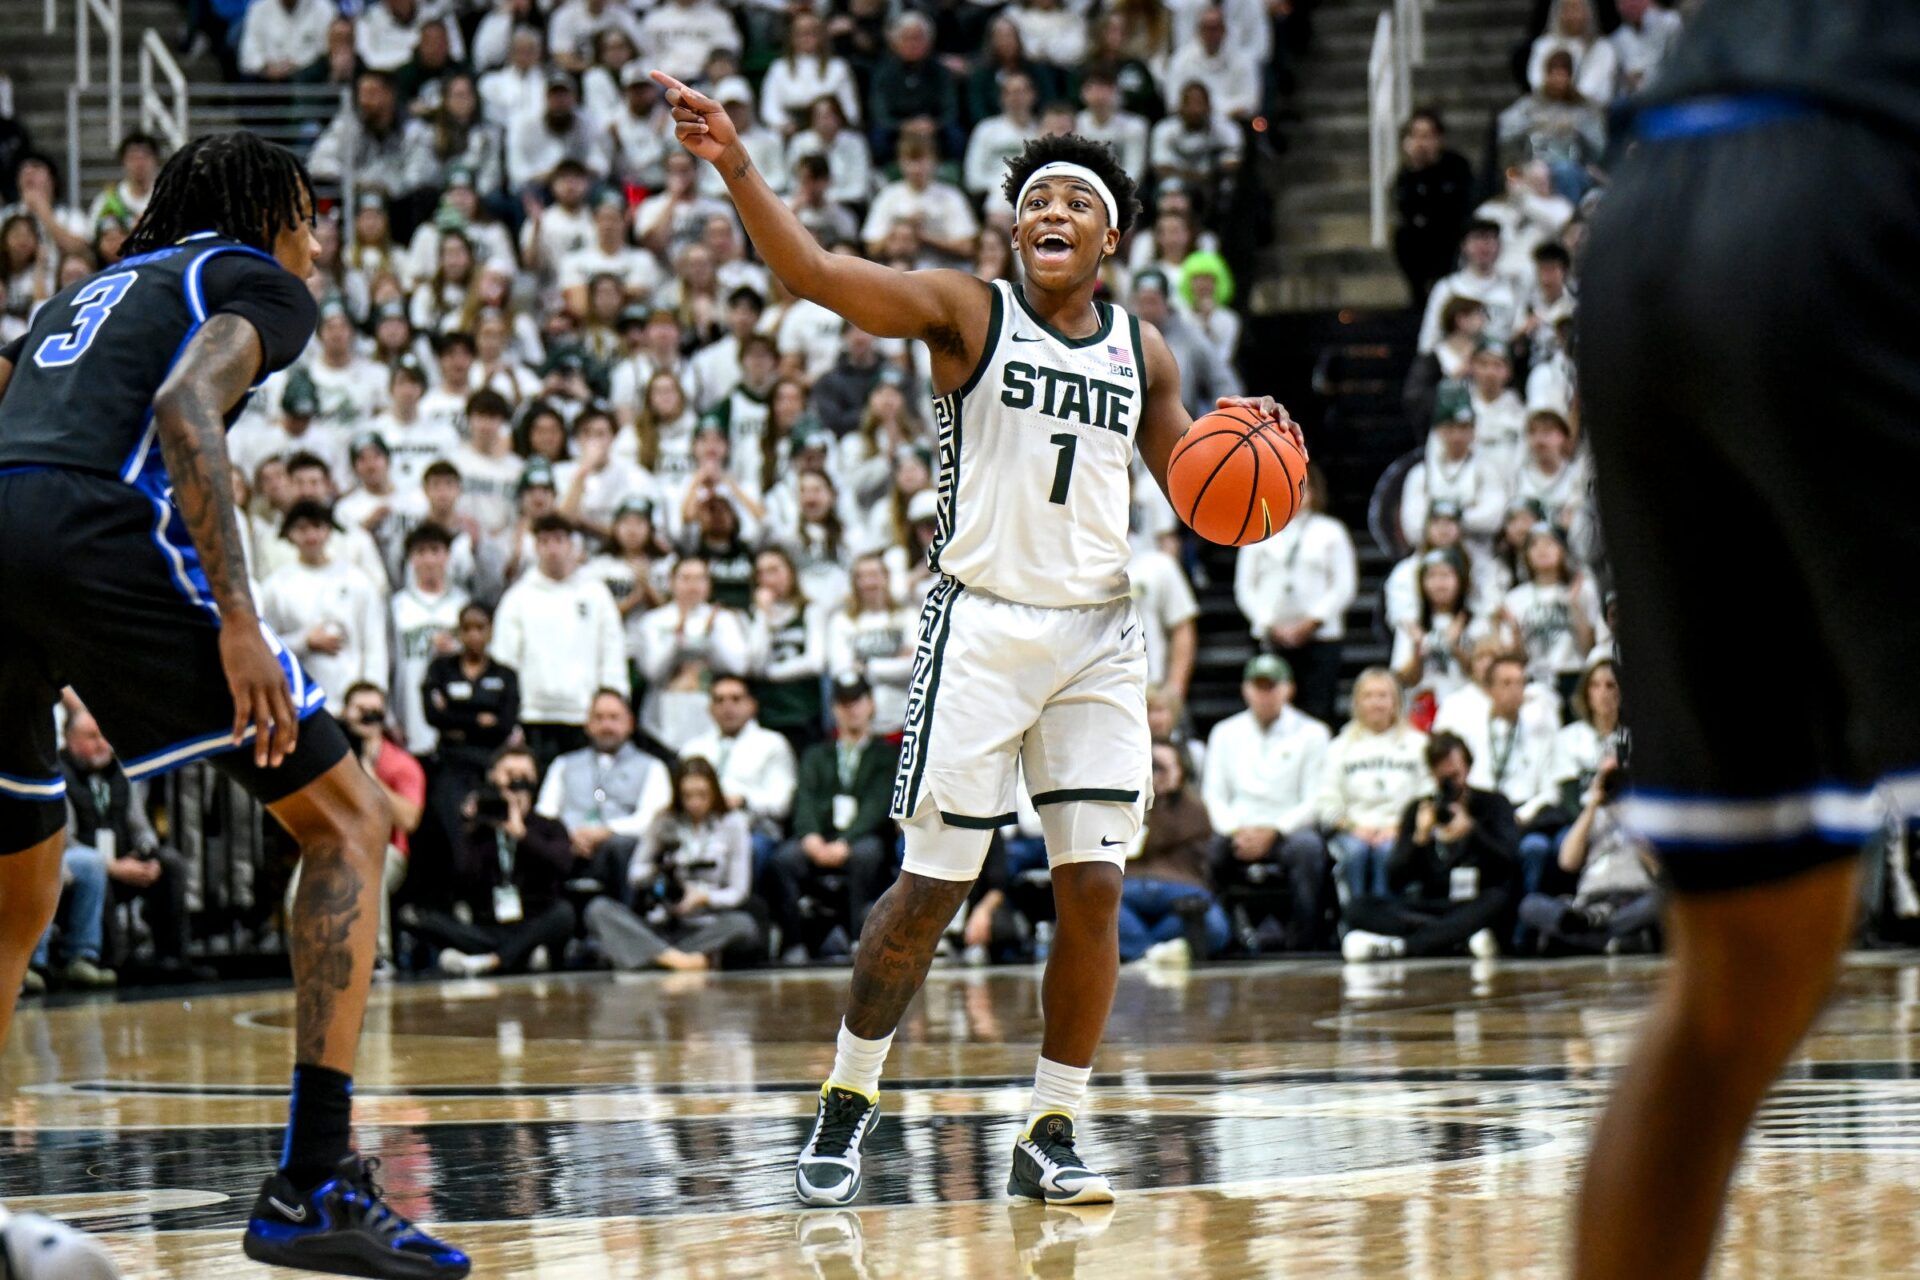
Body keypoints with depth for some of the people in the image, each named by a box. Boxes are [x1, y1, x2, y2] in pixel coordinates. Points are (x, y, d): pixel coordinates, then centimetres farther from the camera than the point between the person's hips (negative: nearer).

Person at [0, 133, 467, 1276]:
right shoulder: (258, 282, 14)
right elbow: (185, 404, -6)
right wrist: (236, 616, -15)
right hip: (98, 536, -7)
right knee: (349, 821, 4)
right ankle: (315, 1181, -7)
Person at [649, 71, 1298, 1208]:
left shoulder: (1144, 354, 11)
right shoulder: (968, 312, -1)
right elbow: (817, 275, -14)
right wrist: (737, 168, -27)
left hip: (1097, 635, 4)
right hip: (981, 625, -3)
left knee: (1095, 883, -4)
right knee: (934, 886, -2)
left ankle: (1052, 1134, 6)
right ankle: (849, 1102, 15)